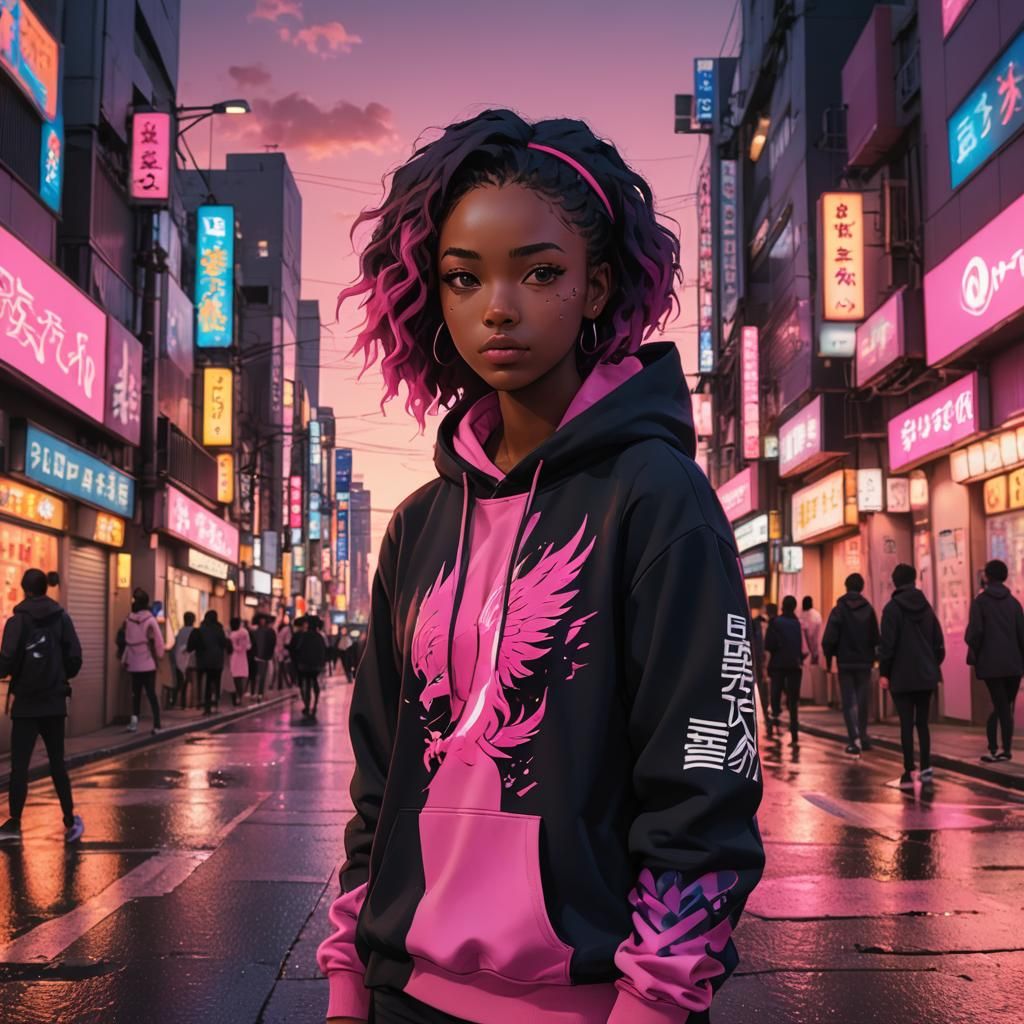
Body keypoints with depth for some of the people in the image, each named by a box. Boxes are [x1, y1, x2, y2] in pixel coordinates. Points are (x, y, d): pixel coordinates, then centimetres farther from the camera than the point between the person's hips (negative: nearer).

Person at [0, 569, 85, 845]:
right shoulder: (61, 618, 0)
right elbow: (75, 658, -3)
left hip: (26, 703, -3)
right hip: (54, 702, 3)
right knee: (57, 762, 11)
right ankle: (70, 822, 10)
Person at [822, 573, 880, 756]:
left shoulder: (839, 610, -6)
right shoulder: (869, 610, 1)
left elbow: (829, 639, -11)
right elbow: (875, 638, -2)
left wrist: (828, 659, -1)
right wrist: (871, 657, 10)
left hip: (845, 663, -2)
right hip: (864, 662, 2)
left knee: (849, 702, 1)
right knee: (863, 701, 14)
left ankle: (855, 739, -12)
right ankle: (862, 737, 20)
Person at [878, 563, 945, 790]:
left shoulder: (892, 608, -8)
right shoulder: (926, 607, 8)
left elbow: (887, 643, -12)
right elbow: (939, 642, 9)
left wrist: (883, 672, -7)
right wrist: (934, 667, 16)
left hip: (901, 677, -4)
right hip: (925, 675, 4)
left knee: (906, 724, -1)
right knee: (922, 723, 13)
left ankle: (909, 773, -2)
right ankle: (926, 769, 10)